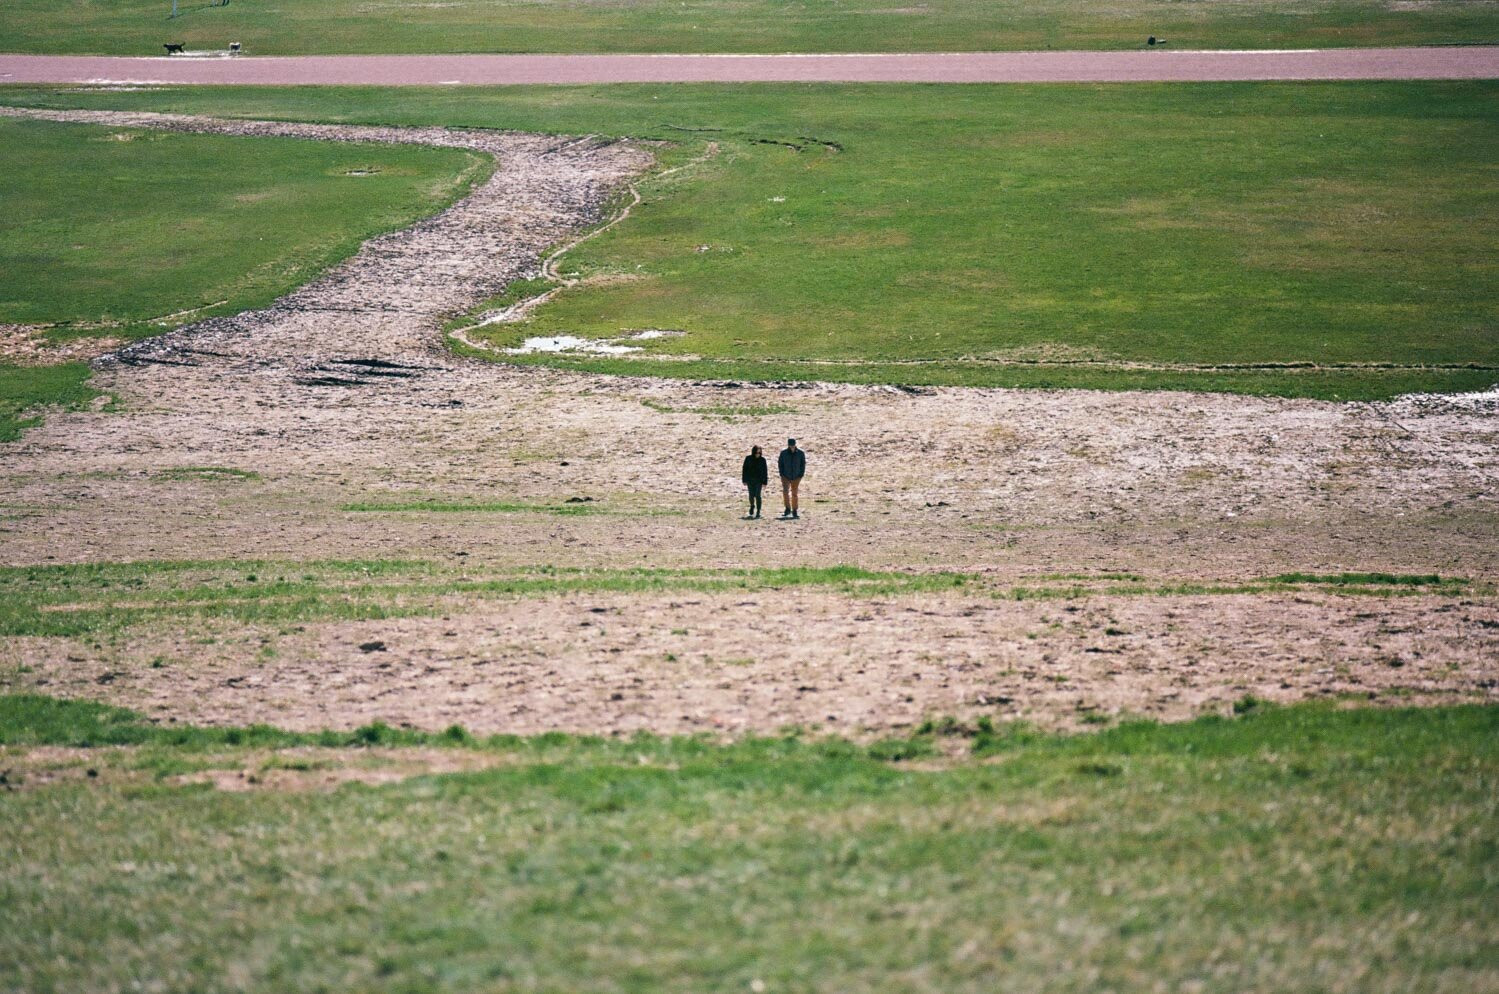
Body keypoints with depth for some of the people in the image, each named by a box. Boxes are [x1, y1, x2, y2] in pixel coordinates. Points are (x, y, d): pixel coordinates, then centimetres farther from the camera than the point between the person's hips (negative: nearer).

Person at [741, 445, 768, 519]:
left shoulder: (762, 460, -2)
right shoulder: (748, 459, -1)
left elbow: (765, 471, 1)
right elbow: (744, 470, 2)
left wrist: (764, 482, -2)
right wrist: (744, 480, -2)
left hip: (759, 480, -1)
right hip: (750, 480, 1)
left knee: (757, 495, -8)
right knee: (751, 495, 3)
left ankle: (758, 512, -2)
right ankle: (752, 506, 34)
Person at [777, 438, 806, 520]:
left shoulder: (800, 453, -3)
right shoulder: (783, 453, -2)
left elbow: (803, 465, 5)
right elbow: (780, 464, 6)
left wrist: (801, 475, -3)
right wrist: (781, 474, -3)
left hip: (796, 477, 0)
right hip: (785, 477, 0)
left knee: (794, 494, 5)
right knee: (785, 491, -17)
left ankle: (795, 511, 14)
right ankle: (787, 509, -6)